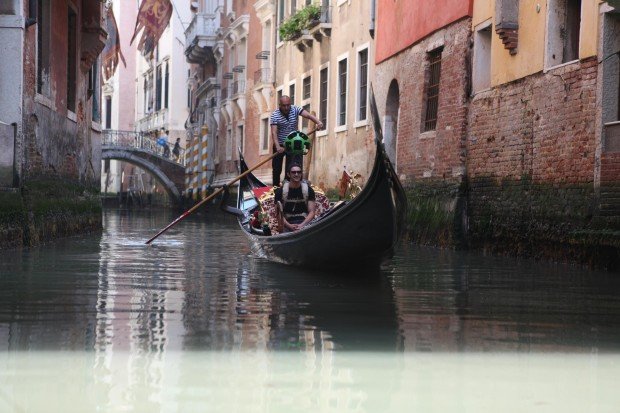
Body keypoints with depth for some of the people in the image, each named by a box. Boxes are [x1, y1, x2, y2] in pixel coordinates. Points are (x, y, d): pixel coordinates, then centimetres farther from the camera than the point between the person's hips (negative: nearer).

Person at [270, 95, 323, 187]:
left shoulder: (295, 110, -7)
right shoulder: (275, 115, -14)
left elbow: (308, 115, -22)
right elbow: (274, 132, -22)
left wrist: (318, 122, -42)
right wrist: (277, 147, -36)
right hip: (280, 145, -1)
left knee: (290, 169, -3)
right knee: (277, 169, 6)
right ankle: (275, 187, 19)